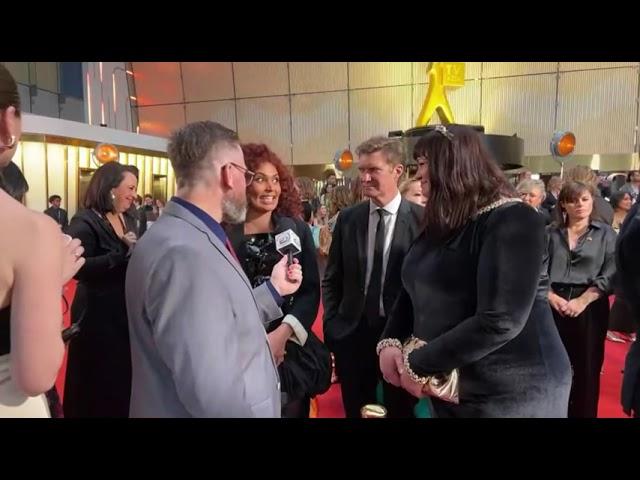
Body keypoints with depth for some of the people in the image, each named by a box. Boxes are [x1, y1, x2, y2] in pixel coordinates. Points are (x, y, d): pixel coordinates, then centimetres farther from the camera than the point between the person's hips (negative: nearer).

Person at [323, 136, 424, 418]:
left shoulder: (422, 219, -10)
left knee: (400, 411, 17)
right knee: (354, 411, 19)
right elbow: (332, 279, 6)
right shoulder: (347, 218, 1)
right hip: (352, 332, 3)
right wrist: (331, 325, 2)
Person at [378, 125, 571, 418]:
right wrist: (390, 342, -9)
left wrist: (418, 365, -21)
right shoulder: (440, 224, 7)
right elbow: (414, 290, 9)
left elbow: (500, 322, -28)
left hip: (510, 393, -7)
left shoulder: (512, 221, -19)